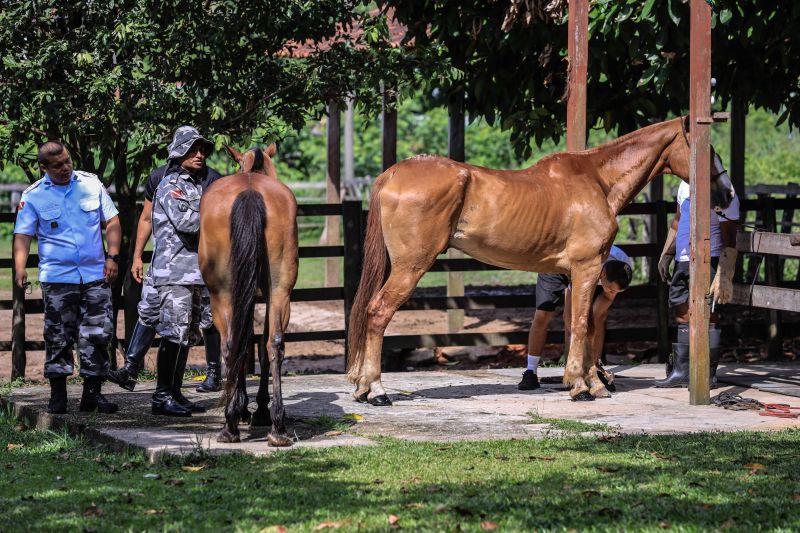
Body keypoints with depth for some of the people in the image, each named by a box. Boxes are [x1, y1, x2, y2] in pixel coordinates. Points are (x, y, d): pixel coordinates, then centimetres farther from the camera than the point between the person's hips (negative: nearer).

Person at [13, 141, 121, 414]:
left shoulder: (92, 184, 5)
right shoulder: (33, 196, 0)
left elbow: (111, 222, 10)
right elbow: (23, 235, -1)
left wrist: (112, 257, -1)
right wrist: (20, 268, -15)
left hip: (96, 275, 2)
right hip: (57, 277, -2)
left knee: (97, 334, 0)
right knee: (58, 336, 0)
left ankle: (92, 393, 7)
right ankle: (58, 394, 7)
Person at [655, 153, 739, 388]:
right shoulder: (687, 186, 9)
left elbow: (729, 241, -18)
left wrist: (723, 277, -24)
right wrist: (666, 254, 22)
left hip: (707, 262, -8)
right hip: (682, 261, 8)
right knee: (683, 315, 12)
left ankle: (708, 374, -2)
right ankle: (681, 371, 21)